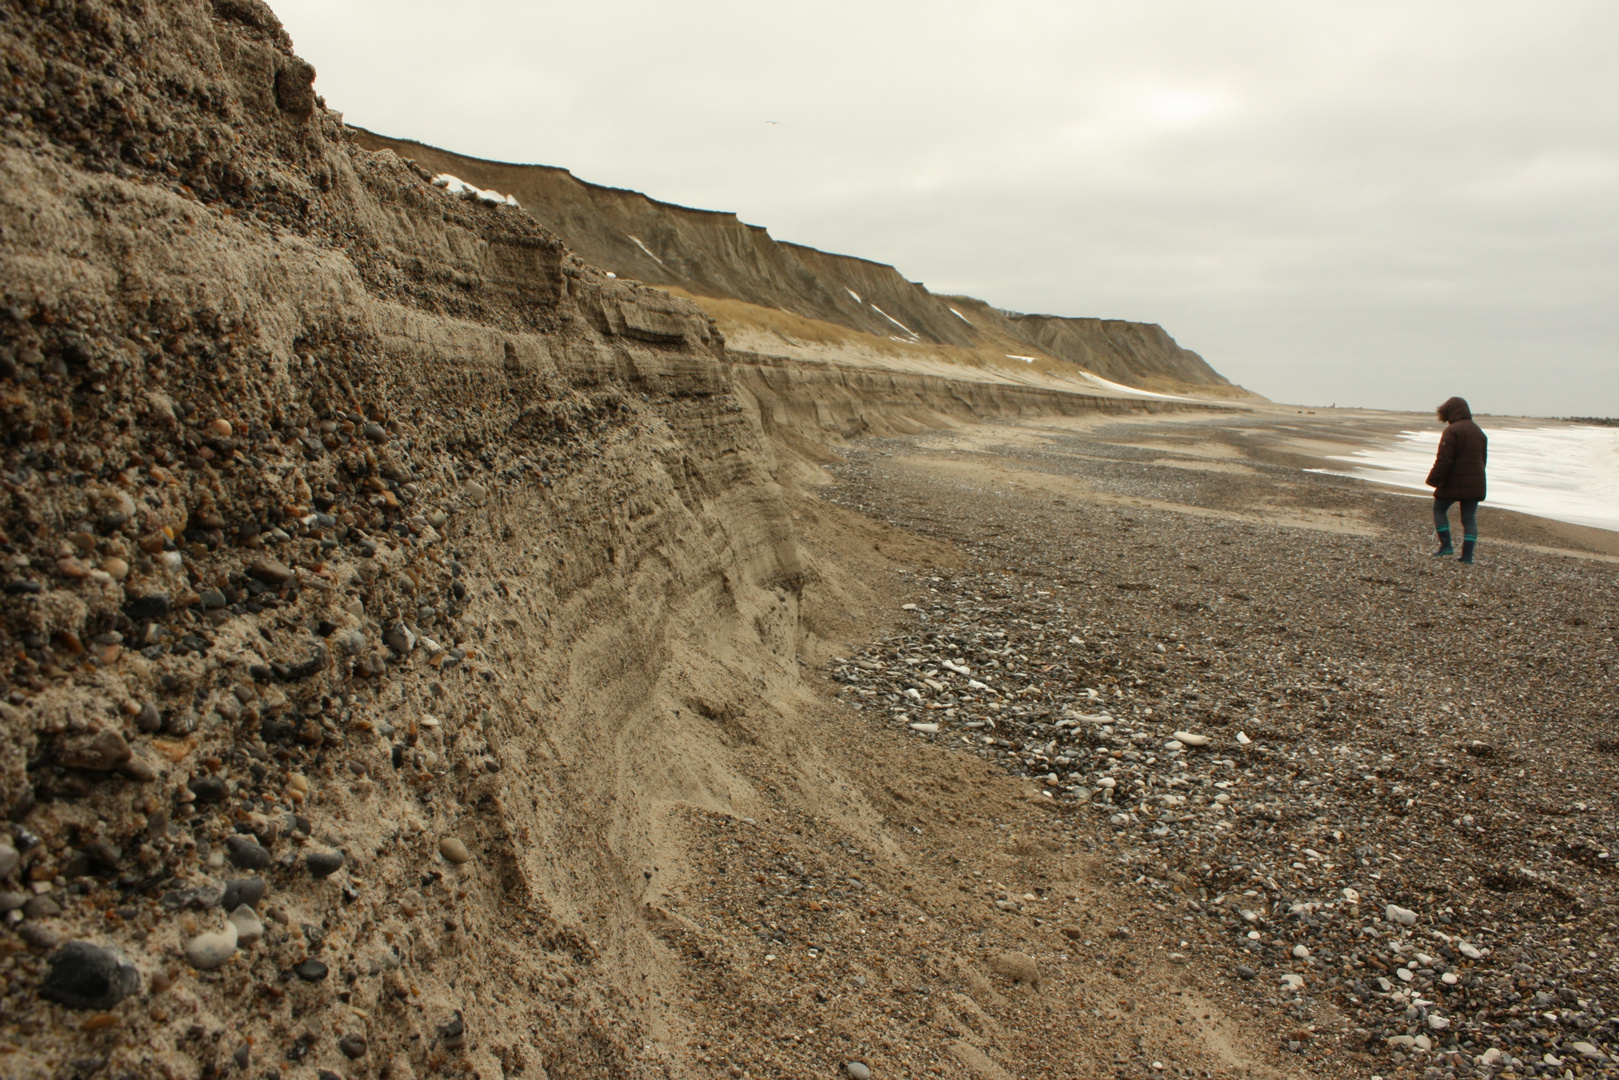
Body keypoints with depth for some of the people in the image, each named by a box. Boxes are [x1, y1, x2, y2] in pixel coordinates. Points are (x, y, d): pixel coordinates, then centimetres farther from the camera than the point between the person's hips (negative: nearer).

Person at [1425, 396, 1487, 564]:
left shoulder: (1452, 431, -12)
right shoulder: (1479, 431, 15)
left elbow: (1444, 460, -18)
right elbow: (1483, 458, 21)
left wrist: (1433, 479, -14)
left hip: (1453, 483, -7)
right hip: (1475, 484, 7)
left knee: (1439, 509, 11)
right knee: (1469, 517, 7)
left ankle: (1446, 545, 1)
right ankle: (1467, 556, 4)